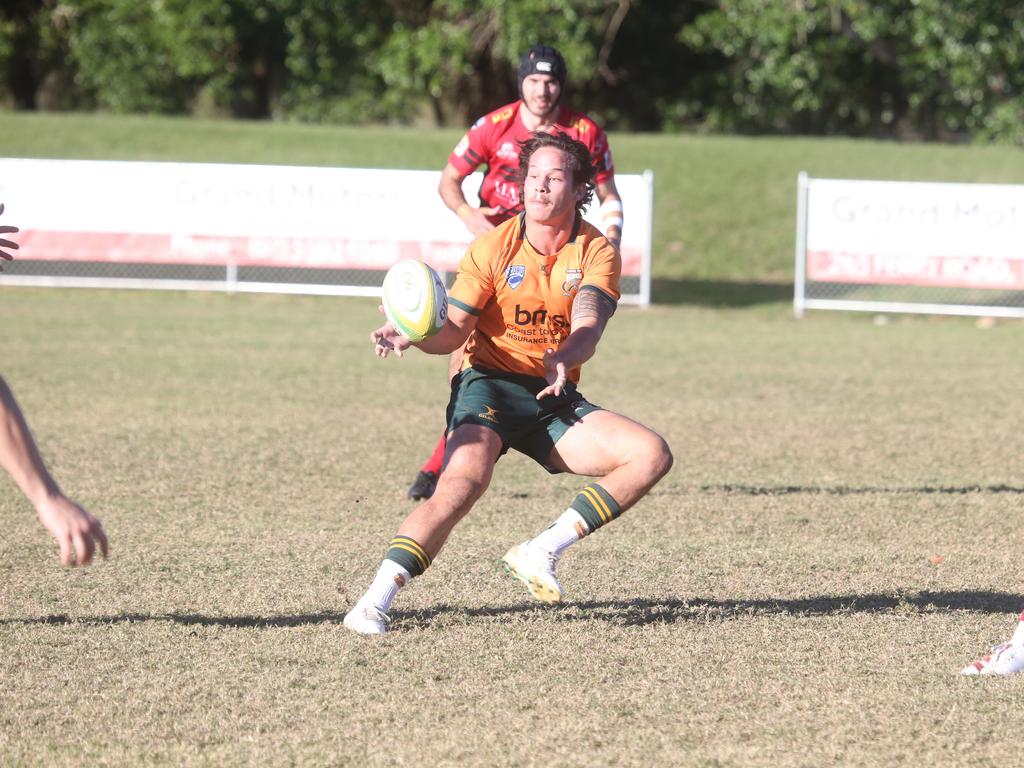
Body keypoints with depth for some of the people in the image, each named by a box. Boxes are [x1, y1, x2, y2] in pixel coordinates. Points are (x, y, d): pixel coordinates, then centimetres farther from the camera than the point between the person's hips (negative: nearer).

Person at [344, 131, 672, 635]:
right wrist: (412, 336, -31)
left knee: (652, 456, -15)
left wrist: (562, 359, -42)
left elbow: (587, 328, -19)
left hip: (555, 396, 4)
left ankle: (542, 551, -9)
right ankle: (374, 602, -35)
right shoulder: (494, 247, -4)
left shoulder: (596, 253, -1)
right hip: (490, 383, -3)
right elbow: (454, 331, -8)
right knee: (464, 481, -32)